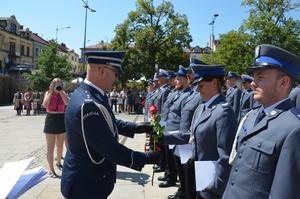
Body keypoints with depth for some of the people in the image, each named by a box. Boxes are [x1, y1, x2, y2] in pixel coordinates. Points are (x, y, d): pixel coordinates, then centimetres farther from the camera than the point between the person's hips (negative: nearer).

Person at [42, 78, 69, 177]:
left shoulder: (63, 93, 1)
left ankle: (58, 162, 38)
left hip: (61, 120, 2)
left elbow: (67, 103, -18)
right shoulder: (48, 93, -1)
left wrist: (60, 91, -17)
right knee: (50, 147, 0)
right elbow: (45, 105, -17)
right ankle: (51, 169, 6)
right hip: (51, 120, -2)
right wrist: (51, 92, -17)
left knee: (60, 145, 17)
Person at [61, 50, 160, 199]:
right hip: (86, 186, -9)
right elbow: (111, 149, -28)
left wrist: (135, 128, 2)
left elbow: (109, 123, 14)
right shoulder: (87, 105, -32)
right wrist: (146, 158, -17)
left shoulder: (87, 93, 0)